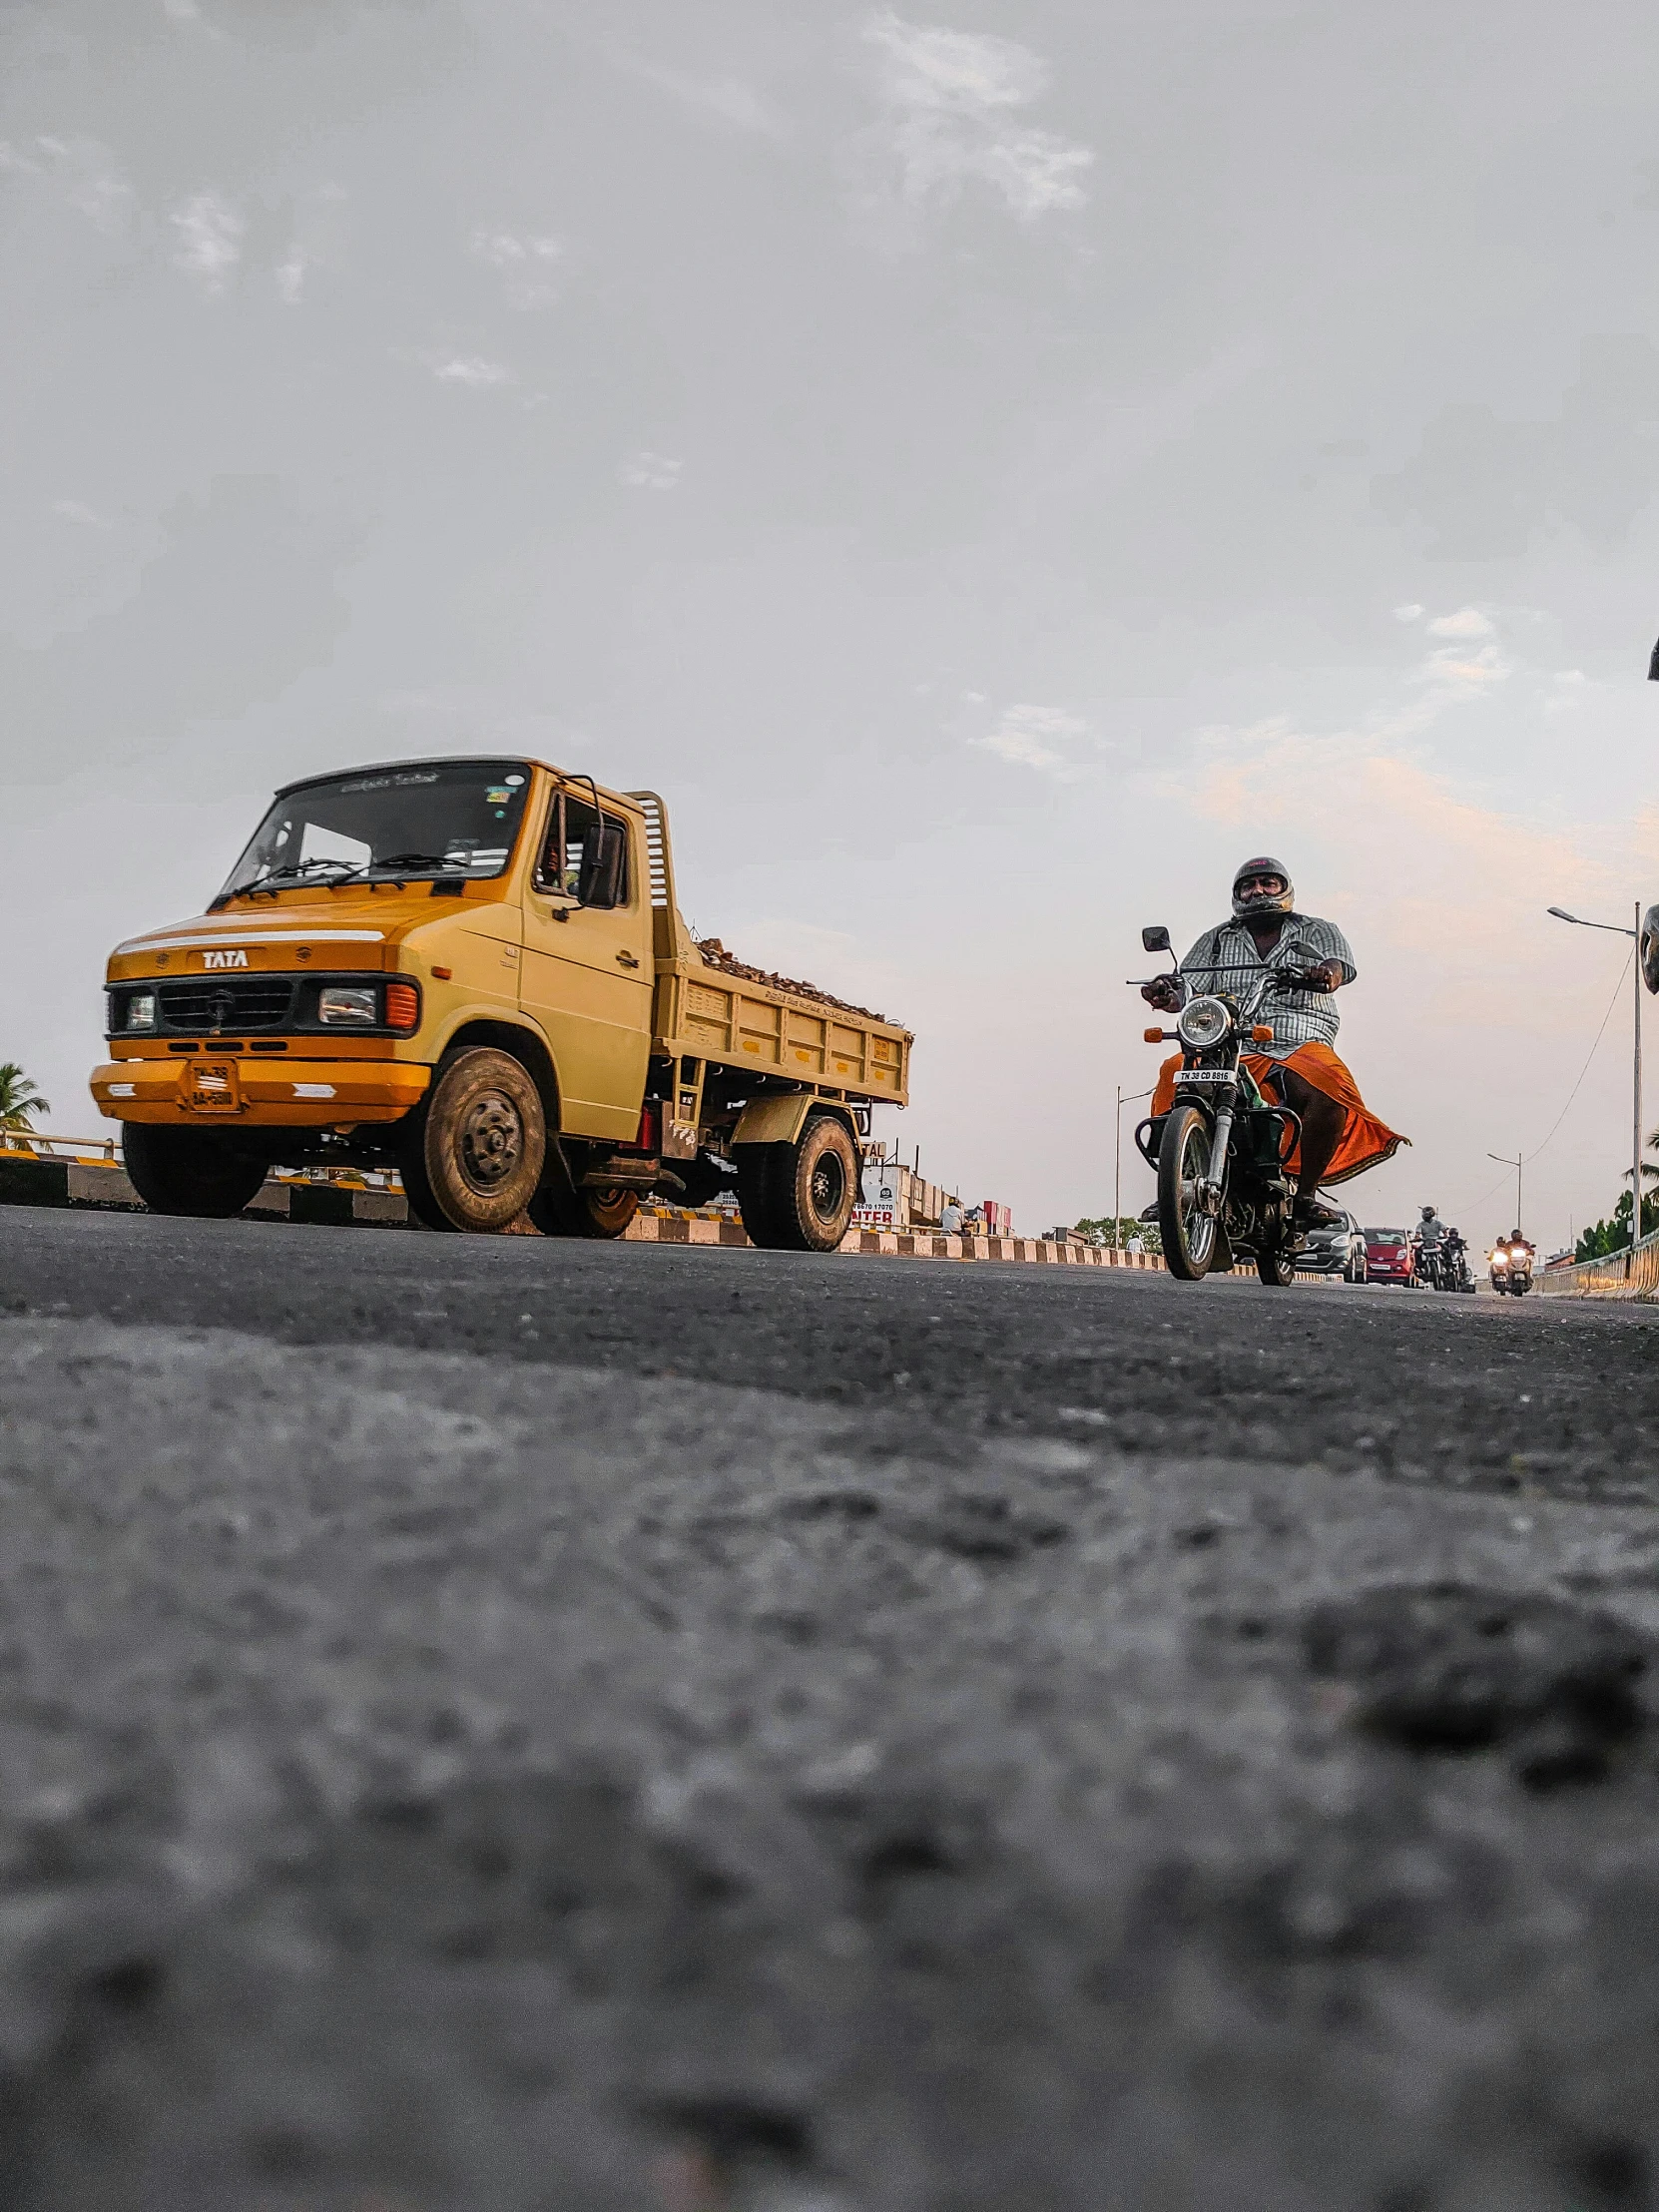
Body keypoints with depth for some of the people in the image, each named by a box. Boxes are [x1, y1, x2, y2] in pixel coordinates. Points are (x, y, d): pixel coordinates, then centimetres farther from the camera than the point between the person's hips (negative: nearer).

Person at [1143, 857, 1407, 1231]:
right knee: (1175, 1075, -30)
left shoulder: (1318, 931, 18)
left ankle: (1306, 1193, -25)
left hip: (1299, 1047, -1)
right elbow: (1188, 987, 12)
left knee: (1328, 1088, -35)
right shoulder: (1217, 939, 24)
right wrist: (1166, 995, -13)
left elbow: (1339, 965, -3)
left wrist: (1325, 974, -29)